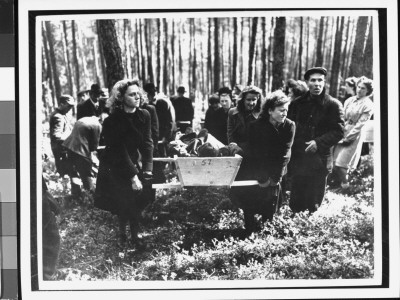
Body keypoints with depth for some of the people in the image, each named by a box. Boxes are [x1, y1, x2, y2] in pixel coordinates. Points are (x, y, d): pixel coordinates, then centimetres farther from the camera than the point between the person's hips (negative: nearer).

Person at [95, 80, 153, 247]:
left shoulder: (144, 116, -8)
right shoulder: (112, 121, -21)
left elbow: (147, 144, -8)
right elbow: (120, 151, -21)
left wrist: (147, 169, -19)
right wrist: (132, 176, -23)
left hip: (134, 164, 4)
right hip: (115, 168, -3)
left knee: (136, 201, -1)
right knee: (123, 203, 1)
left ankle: (135, 236, 12)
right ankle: (122, 234, 21)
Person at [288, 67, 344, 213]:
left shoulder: (333, 105, -3)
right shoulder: (297, 103, 9)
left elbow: (339, 131, -7)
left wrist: (318, 143, -17)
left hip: (319, 160, -3)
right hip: (298, 158, 3)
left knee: (314, 205, 3)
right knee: (295, 203, 7)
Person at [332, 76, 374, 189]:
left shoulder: (368, 105, -6)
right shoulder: (349, 100, 10)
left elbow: (360, 124, -10)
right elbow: (342, 118, 10)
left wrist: (347, 137, -12)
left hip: (354, 136, -5)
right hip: (342, 133, 5)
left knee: (341, 164, -8)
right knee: (334, 163, 2)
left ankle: (344, 185, 8)